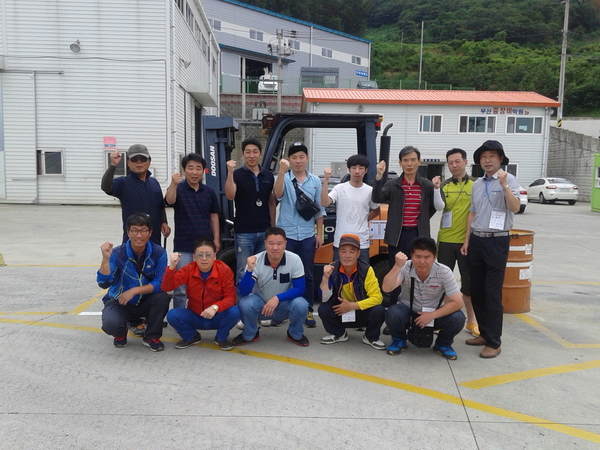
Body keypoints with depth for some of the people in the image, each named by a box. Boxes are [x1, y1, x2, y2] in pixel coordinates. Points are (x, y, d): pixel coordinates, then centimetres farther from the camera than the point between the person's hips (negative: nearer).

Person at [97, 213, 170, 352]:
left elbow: (161, 283, -19)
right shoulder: (117, 253, -17)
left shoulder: (159, 253, -14)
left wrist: (135, 290, -28)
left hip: (145, 303, 1)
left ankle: (152, 337, -5)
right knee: (111, 324, -32)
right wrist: (106, 258, -40)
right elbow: (104, 284, -26)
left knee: (162, 296, -30)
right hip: (119, 303, -1)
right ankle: (121, 334, 9)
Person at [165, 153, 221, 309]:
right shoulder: (178, 188, -5)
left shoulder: (209, 192, 6)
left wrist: (216, 239, 4)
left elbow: (214, 216, 11)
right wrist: (174, 184, -45)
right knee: (181, 287, 0)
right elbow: (169, 201, -26)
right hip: (183, 246, -3)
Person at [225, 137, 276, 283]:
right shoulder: (237, 174, -4)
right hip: (244, 232, -4)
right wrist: (230, 172, -30)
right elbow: (230, 195, -21)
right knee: (244, 272, 1)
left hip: (264, 232, 4)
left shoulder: (268, 175, 8)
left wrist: (273, 226, 10)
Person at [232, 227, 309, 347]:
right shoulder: (256, 261, -20)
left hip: (284, 304, 0)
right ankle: (249, 335, 2)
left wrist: (277, 298, -31)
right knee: (245, 304, -30)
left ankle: (296, 334, 2)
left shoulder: (295, 260, -20)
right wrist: (250, 270, -42)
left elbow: (299, 289, -17)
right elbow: (244, 291, -25)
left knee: (301, 304, -30)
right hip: (260, 302, 0)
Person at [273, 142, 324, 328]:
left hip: (307, 236, 2)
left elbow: (319, 209, 9)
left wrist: (319, 234, 5)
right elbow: (278, 194, -22)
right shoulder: (284, 178, -1)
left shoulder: (315, 181, 6)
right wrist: (282, 171, -33)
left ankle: (308, 311, 17)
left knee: (307, 275, 8)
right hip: (286, 235, -2)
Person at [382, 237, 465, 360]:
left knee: (458, 318, -27)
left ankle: (443, 344, 7)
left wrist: (432, 315, -26)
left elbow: (458, 303, -19)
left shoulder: (444, 272, -20)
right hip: (408, 312, -1)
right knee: (392, 313, -32)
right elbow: (386, 288, -34)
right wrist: (398, 266, -47)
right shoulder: (405, 268, -21)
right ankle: (399, 341, 2)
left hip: (434, 315, 1)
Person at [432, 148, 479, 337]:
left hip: (467, 240, -1)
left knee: (468, 281, 7)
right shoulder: (444, 185, 5)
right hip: (446, 239, 1)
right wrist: (435, 188, -23)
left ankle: (471, 321, 19)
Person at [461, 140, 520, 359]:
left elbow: (515, 208, -19)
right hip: (476, 241, 6)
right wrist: (467, 240, 13)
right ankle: (484, 333, 24)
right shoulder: (477, 184, 13)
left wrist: (504, 185, -29)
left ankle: (494, 342, 4)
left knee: (492, 293, -4)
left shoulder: (509, 179, -5)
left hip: (497, 242, -6)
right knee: (476, 291, 10)